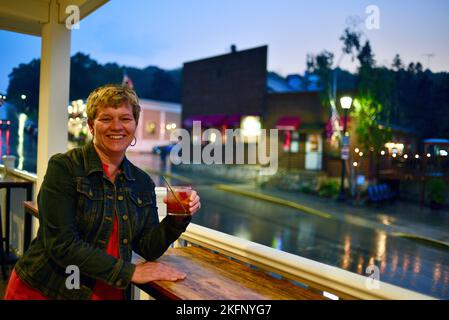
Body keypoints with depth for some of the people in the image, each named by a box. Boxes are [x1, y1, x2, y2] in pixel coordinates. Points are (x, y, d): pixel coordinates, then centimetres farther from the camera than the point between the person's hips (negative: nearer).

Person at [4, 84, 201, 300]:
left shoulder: (143, 183, 0)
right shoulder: (63, 167, -13)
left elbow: (148, 247, 0)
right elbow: (61, 243, -19)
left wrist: (177, 220, -18)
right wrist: (129, 272, -18)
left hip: (111, 293, 4)